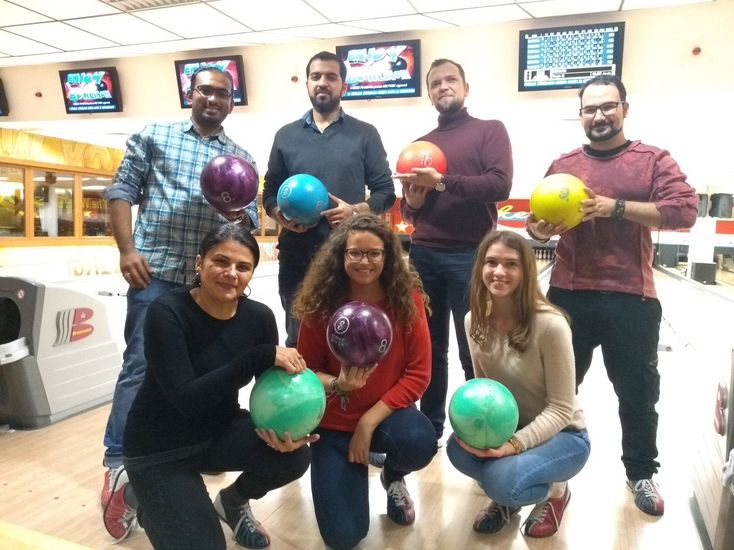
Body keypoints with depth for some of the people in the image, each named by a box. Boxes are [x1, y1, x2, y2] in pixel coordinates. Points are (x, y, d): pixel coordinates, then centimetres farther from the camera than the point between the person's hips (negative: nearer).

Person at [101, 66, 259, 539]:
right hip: (156, 270, -3)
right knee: (140, 365, -6)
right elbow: (121, 192, 5)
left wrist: (236, 212, -12)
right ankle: (118, 464, 3)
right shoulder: (154, 136, 10)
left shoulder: (241, 157, 15)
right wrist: (128, 250, -8)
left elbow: (251, 221, 12)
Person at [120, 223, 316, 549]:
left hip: (220, 430, 4)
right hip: (159, 447, -4)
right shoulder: (167, 312, -24)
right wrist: (263, 356, -37)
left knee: (295, 455, -20)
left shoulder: (259, 317, -11)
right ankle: (139, 495, 19)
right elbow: (186, 399, -31)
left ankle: (232, 502, 13)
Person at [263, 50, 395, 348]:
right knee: (297, 338, 13)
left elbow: (385, 191, 3)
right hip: (296, 256, 2)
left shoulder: (365, 134, 5)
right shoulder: (286, 136, 11)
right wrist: (281, 216, -9)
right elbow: (270, 193, 13)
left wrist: (356, 210, -16)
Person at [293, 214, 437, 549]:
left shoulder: (407, 298, -13)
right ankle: (345, 472, 27)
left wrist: (370, 419, -17)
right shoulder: (321, 302, -15)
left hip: (387, 411, 1)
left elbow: (418, 373, -12)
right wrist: (337, 384, -28)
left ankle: (393, 476, 7)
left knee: (419, 444, -35)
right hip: (335, 422, 0)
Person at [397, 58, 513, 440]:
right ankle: (430, 426, 23)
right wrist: (411, 201, -5)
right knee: (430, 347, 10)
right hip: (423, 256, 5)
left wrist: (442, 182, -18)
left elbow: (500, 184, -12)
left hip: (470, 255, -4)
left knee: (473, 350, 2)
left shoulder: (490, 130, 5)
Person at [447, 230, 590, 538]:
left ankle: (556, 490, 6)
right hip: (509, 427, 5)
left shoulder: (550, 325, -25)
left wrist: (515, 443, -31)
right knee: (459, 448, -26)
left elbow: (561, 409, -19)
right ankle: (507, 497, 8)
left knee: (502, 480, -31)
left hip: (562, 434, -4)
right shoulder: (474, 321, -8)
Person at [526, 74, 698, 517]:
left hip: (630, 299, -2)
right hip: (569, 296, 2)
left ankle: (641, 473, 34)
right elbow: (538, 220, 8)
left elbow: (685, 211, -10)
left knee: (638, 392, 11)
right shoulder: (563, 164, 9)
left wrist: (616, 206, -19)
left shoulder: (653, 160, 2)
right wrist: (540, 228, -15)